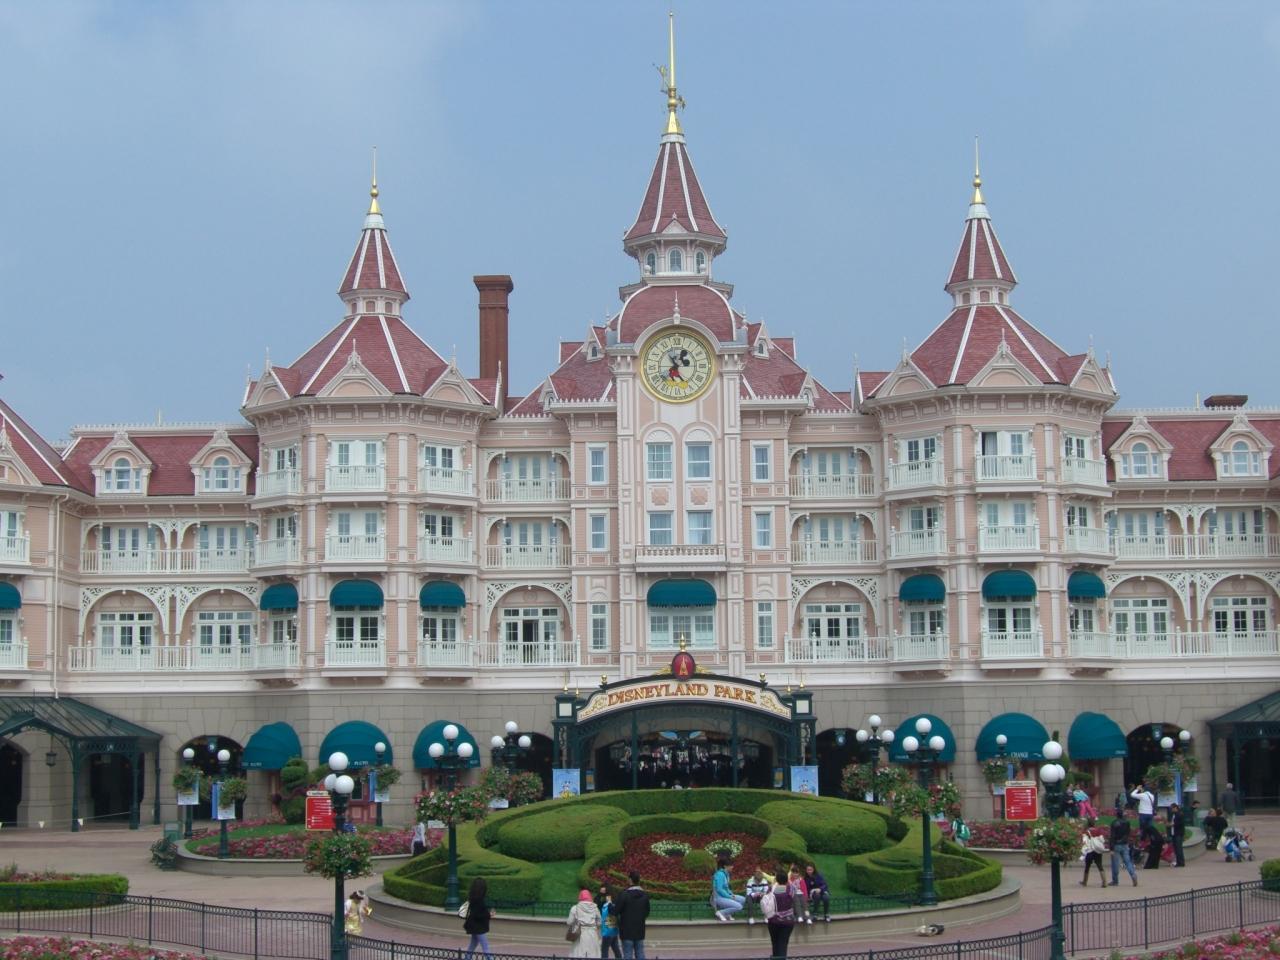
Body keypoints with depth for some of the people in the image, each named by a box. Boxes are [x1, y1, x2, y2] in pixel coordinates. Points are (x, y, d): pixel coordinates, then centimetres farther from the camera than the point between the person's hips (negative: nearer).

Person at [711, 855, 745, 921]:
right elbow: (719, 890, -22)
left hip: (725, 895, 10)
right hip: (719, 898, -10)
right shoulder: (720, 874, -20)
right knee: (739, 906, -20)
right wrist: (729, 896, -15)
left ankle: (727, 913, 8)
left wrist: (731, 894, 3)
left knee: (743, 899, 9)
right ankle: (720, 913, -8)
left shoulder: (726, 874, 9)